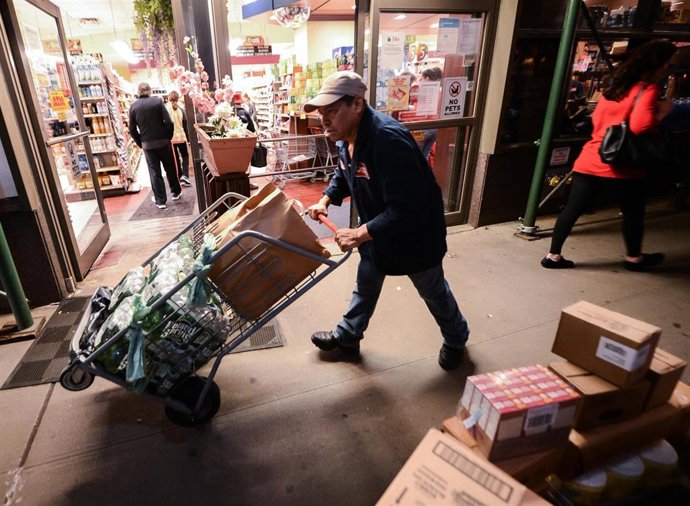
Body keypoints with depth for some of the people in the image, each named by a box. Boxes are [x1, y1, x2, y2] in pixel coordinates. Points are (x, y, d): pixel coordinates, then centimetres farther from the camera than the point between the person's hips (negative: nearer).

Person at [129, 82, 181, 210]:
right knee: (170, 168, 16)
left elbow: (132, 129, -1)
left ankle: (160, 200, 7)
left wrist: (140, 143, 10)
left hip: (147, 144, 1)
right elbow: (169, 122, -12)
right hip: (163, 141, -1)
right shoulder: (158, 101, -5)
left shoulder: (133, 106, 0)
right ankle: (175, 192, 29)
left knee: (154, 172, 6)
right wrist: (168, 137, 1)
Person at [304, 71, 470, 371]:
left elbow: (408, 210, -38)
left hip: (415, 233, -7)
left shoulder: (388, 140, -35)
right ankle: (346, 337, 43)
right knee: (365, 286, 22)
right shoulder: (347, 137, -6)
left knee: (433, 291, 16)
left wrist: (360, 234, -37)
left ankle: (456, 340, 43)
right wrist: (325, 201, -1)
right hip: (375, 229, 8)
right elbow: (344, 176, 15)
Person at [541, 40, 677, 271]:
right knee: (633, 212, 15)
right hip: (620, 165, -6)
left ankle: (553, 255, 10)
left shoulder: (614, 83, 14)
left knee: (573, 209, 7)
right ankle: (634, 257, 31)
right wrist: (661, 112, -6)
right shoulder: (647, 89, -9)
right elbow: (640, 126, -22)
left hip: (589, 160, 6)